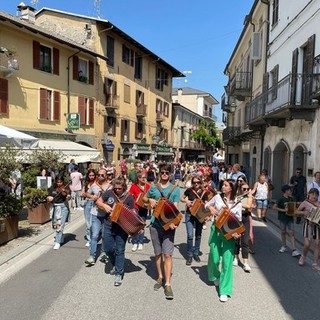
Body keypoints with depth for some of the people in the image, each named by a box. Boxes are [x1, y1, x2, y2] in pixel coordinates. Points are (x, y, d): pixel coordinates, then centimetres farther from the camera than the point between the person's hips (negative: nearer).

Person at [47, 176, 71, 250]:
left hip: (63, 207, -4)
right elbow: (48, 197, 8)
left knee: (60, 225, -12)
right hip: (55, 207, 5)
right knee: (55, 224, 14)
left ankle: (58, 242, -8)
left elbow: (68, 198, -21)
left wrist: (66, 193, -42)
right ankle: (60, 238, 38)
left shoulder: (66, 188, -7)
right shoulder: (52, 188, 4)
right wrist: (49, 198, -15)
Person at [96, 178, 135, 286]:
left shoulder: (129, 197, -8)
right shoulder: (109, 193, -3)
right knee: (108, 249, 12)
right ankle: (116, 265, 40)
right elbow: (98, 202, 9)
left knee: (120, 251, 3)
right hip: (108, 226, 3)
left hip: (122, 228, -3)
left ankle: (119, 274, 15)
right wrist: (105, 206, -11)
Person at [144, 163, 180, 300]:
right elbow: (144, 198, 20)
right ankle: (160, 277, 32)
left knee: (167, 254, -7)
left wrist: (173, 222, -26)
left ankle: (168, 284, 1)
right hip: (155, 225, 3)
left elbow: (175, 208, -9)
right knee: (158, 253, 14)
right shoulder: (154, 187, 4)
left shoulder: (175, 190, -3)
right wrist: (150, 200, -3)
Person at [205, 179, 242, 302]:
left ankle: (224, 291, 5)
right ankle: (215, 276, 42)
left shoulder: (238, 203, -3)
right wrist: (211, 208, -6)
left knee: (227, 261, -5)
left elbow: (239, 221, 3)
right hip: (216, 230, 1)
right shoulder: (217, 197, -1)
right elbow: (207, 205, 14)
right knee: (214, 258, 9)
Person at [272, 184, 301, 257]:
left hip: (290, 218, 3)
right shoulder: (281, 199, -12)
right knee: (283, 232, 13)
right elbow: (274, 207, -16)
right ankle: (284, 247, 31)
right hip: (283, 218, -3)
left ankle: (294, 250, -3)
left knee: (291, 233, -2)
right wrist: (283, 210, -24)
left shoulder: (291, 199, 3)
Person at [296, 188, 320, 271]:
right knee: (307, 244, -9)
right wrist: (303, 212, -14)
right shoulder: (305, 203, -2)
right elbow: (297, 211, 2)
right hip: (308, 224, -3)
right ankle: (303, 256, 21)